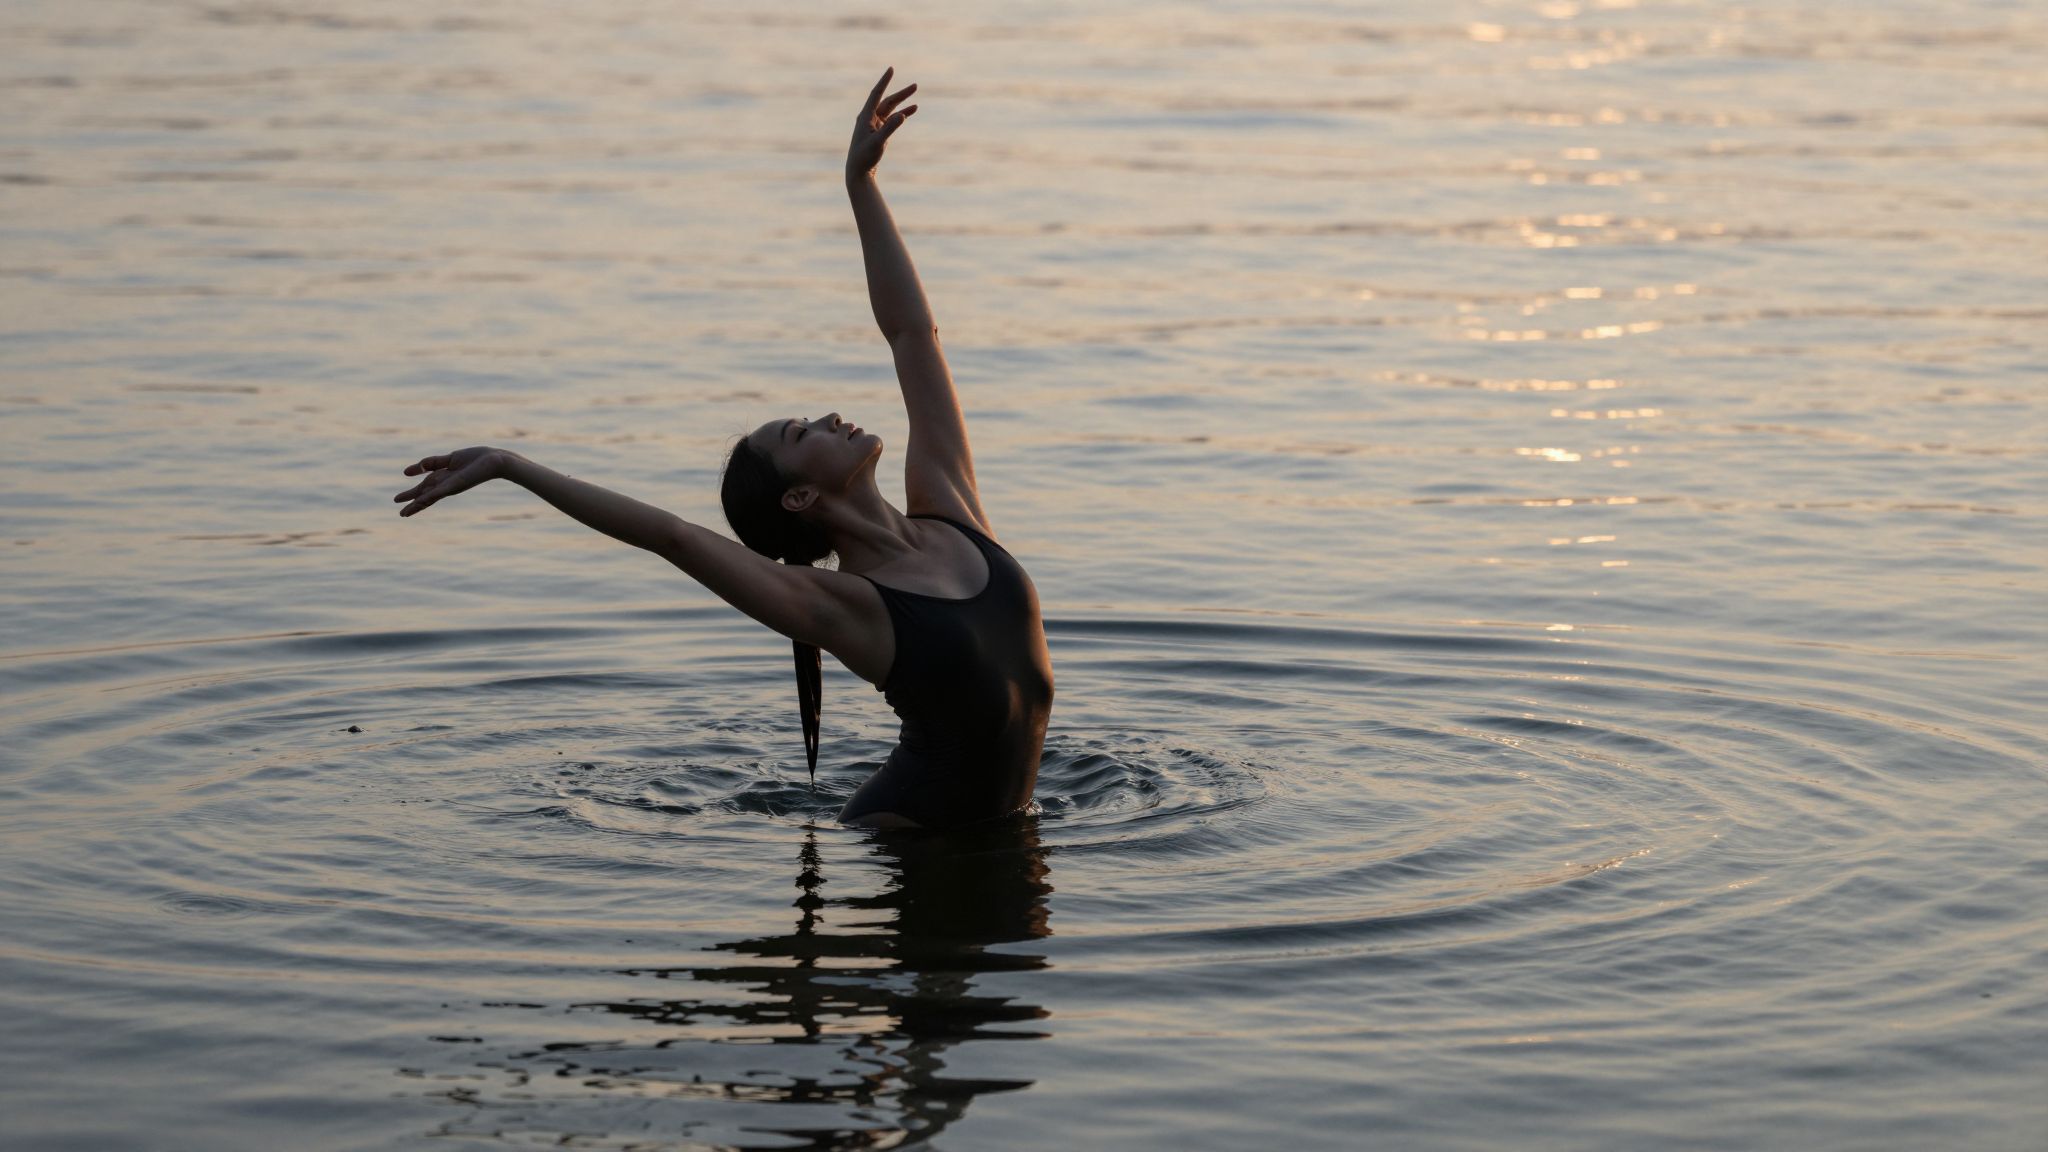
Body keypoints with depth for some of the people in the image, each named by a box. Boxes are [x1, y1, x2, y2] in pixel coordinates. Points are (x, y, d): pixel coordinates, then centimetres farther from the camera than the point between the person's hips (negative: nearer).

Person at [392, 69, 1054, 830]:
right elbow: (668, 533, -26)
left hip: (1001, 816, 6)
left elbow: (910, 330, 2)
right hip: (911, 827, -6)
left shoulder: (946, 511, 0)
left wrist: (861, 179, 3)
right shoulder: (833, 605, -17)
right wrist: (509, 465, -28)